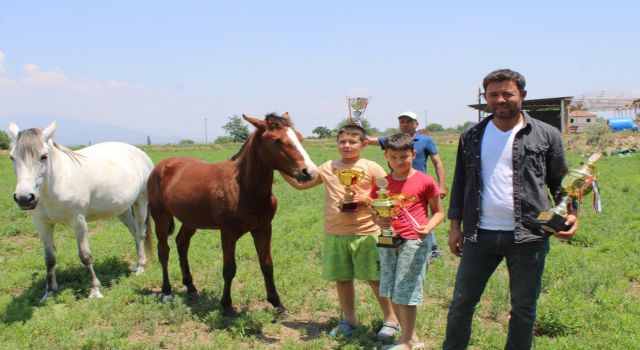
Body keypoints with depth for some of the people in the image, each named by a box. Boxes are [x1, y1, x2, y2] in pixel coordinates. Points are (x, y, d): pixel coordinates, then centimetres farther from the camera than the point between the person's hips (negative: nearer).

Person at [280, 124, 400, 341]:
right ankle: (349, 320, 30)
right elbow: (299, 183, 14)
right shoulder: (328, 168, 7)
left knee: (374, 279, 2)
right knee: (341, 279, 12)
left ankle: (391, 320, 18)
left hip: (365, 233, -4)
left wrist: (365, 199, -16)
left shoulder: (371, 168, -3)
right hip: (334, 235, 4)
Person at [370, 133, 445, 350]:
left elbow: (439, 212, 0)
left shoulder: (424, 181, -7)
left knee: (406, 292, -2)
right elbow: (375, 212, 14)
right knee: (392, 293, 11)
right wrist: (378, 220, -8)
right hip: (388, 241, 6)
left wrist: (428, 227, -19)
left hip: (414, 242, -5)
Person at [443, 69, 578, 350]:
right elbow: (459, 184, 13)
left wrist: (570, 212, -10)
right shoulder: (471, 137, 8)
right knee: (462, 302, 9)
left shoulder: (546, 135, 1)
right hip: (480, 235, 2)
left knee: (523, 307, 10)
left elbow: (561, 182, 7)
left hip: (528, 237, -2)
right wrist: (455, 226, 9)